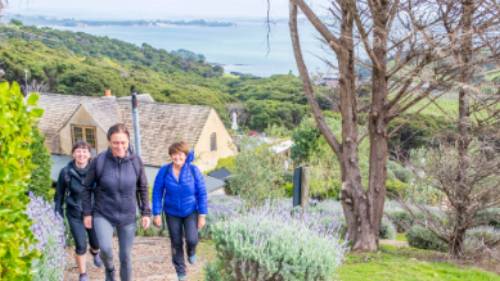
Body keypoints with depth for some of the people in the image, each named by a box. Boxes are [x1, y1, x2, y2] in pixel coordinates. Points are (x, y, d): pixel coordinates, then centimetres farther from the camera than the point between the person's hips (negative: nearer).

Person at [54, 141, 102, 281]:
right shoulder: (66, 172, -11)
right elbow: (59, 194, 0)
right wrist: (58, 214, 1)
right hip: (74, 214, -1)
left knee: (96, 243, 13)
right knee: (81, 246, -5)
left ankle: (95, 252, 51)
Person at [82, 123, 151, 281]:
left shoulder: (136, 161, -11)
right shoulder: (99, 161, -16)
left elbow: (143, 188, 2)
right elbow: (87, 188, -2)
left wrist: (146, 213, 1)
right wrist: (87, 213, -2)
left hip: (127, 217, 2)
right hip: (103, 215, -2)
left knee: (125, 257, 9)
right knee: (106, 249, -23)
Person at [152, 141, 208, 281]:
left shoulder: (194, 170, -16)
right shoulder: (164, 171, -15)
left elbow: (202, 193, -10)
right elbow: (157, 193, -8)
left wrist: (202, 215, -10)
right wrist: (157, 214, -8)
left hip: (191, 211, -1)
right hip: (172, 213, 1)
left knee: (192, 239, -14)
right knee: (176, 243, 8)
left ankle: (191, 251, 24)